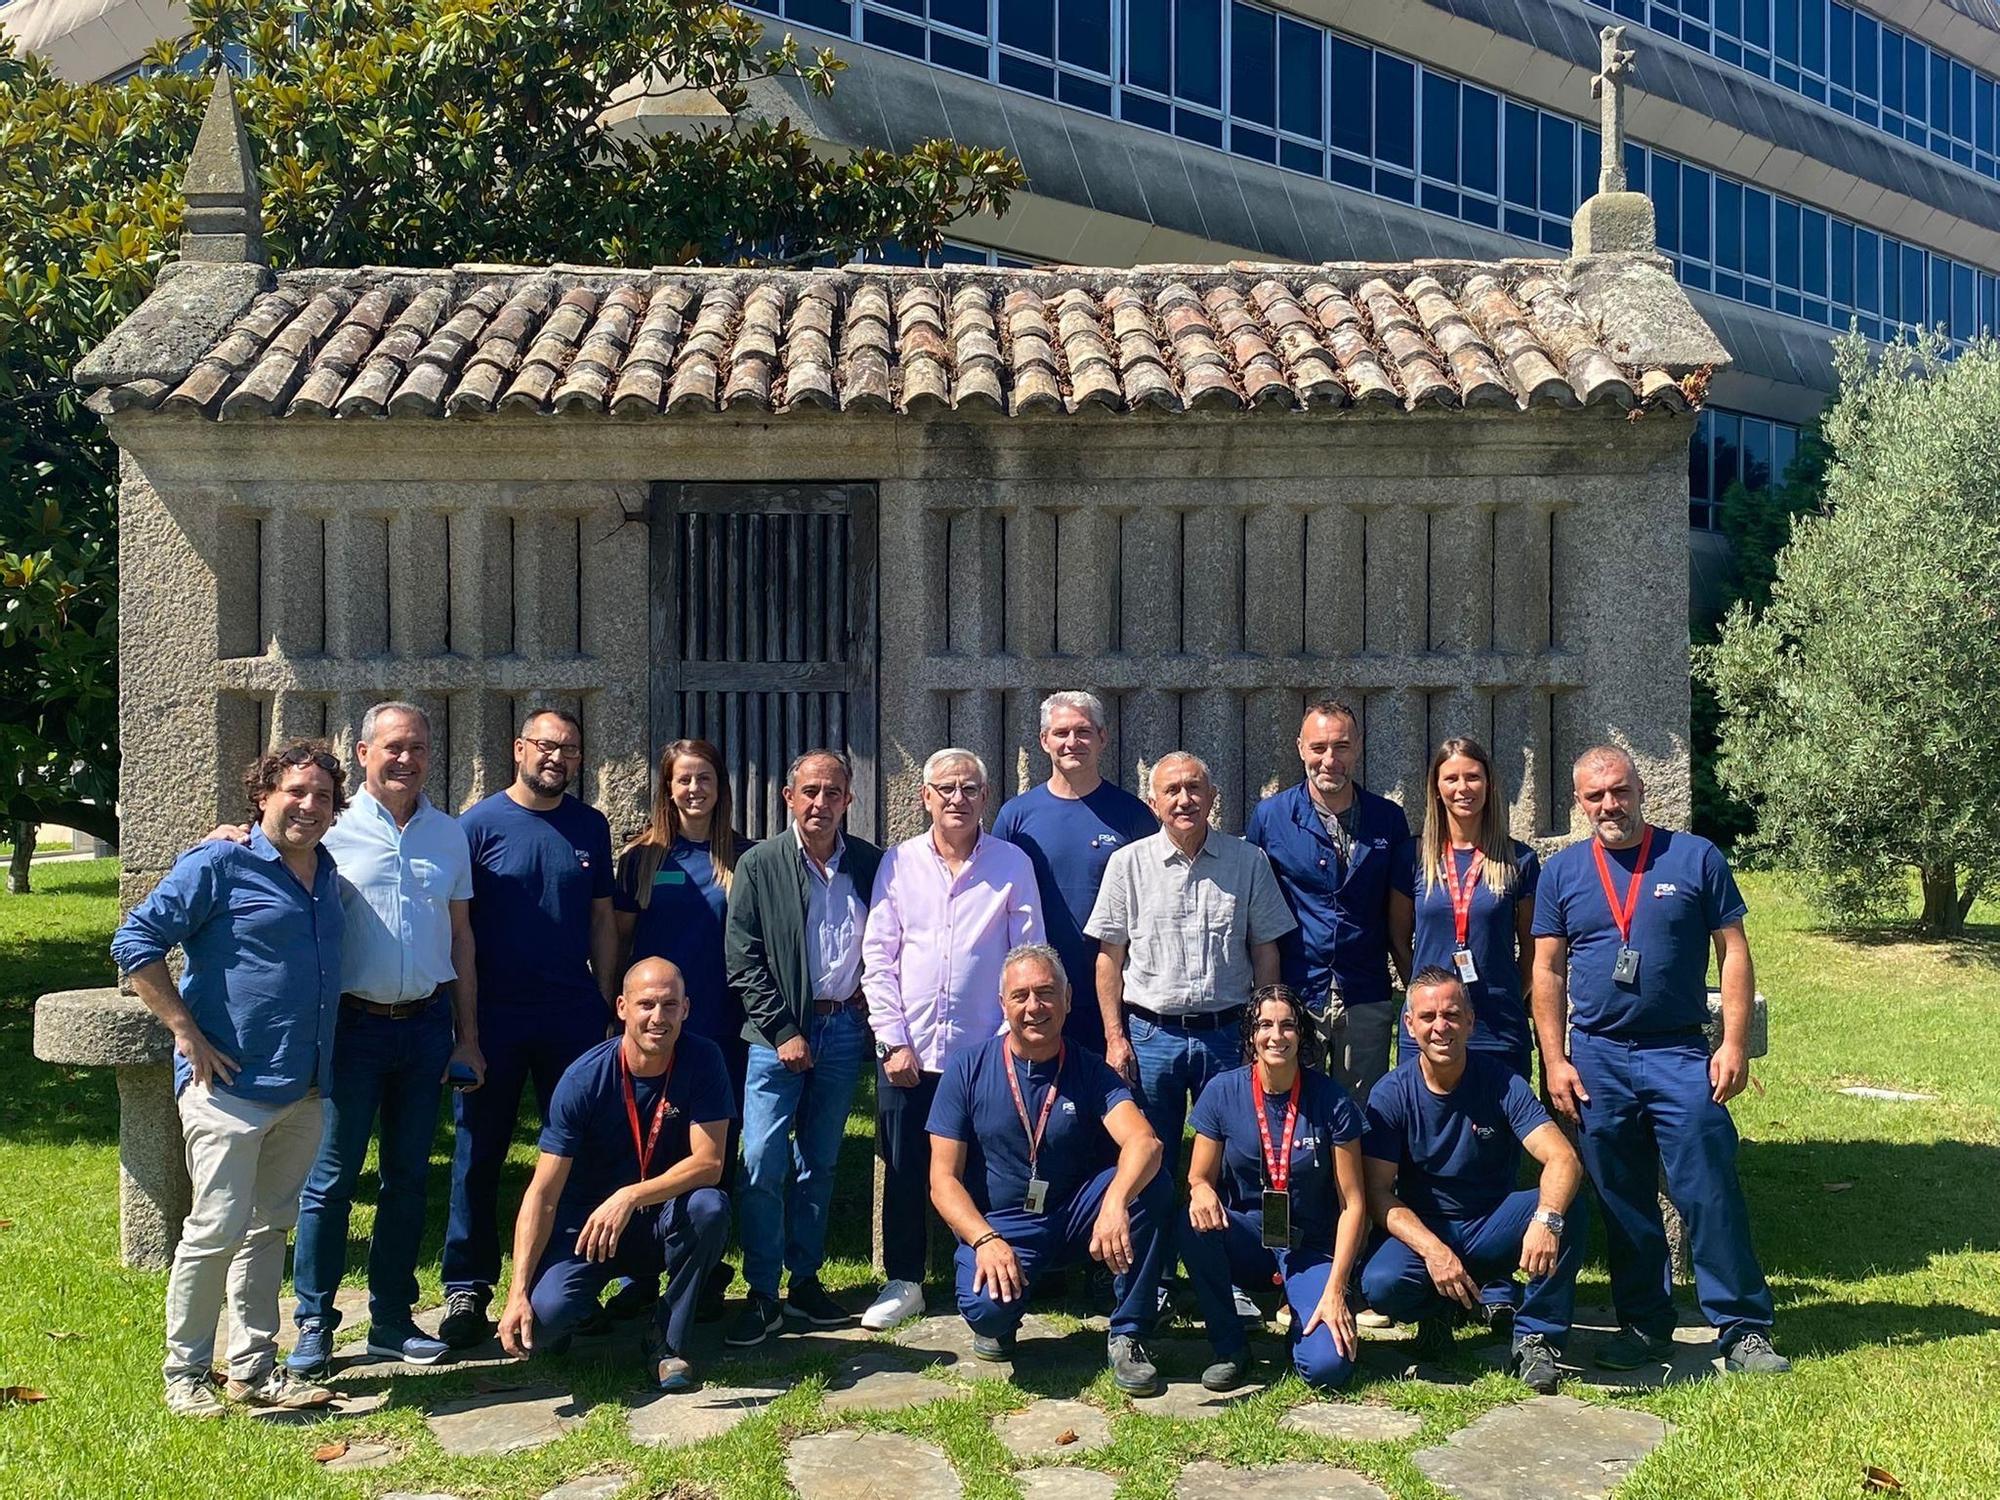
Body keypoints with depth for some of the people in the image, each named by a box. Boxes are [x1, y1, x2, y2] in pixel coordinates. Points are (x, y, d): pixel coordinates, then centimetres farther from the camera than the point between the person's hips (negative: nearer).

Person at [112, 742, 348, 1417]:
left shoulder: (327, 875, 12)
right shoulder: (220, 865, -8)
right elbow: (135, 940, -11)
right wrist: (186, 1033, -14)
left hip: (304, 1089, 7)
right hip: (229, 1084, -7)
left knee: (268, 1231, 14)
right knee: (216, 1230, -3)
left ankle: (254, 1367, 23)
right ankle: (184, 1373, 12)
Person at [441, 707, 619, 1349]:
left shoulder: (591, 827, 8)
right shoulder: (480, 823, -2)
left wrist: (604, 1002, 7)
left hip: (574, 1015, 3)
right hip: (495, 1015, -3)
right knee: (479, 1155, 4)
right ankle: (467, 1290, 13)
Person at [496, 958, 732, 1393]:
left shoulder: (702, 1061, -15)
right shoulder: (584, 1079, -18)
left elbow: (708, 1162, -20)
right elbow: (543, 1194, -18)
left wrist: (629, 1198, -36)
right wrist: (517, 1294, -26)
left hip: (666, 1223, 1)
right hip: (587, 1224, -1)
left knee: (710, 1207, -33)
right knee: (543, 1317, -27)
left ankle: (669, 1344, -10)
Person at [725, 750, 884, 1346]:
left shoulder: (870, 864, 5)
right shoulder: (759, 865, -3)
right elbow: (743, 961, -5)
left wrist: (871, 1003, 0)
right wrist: (784, 1031, -10)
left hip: (845, 1028, 3)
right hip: (780, 1032, -3)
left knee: (820, 1163, 11)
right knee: (763, 1163, -8)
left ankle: (805, 1280, 22)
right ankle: (762, 1296, 1)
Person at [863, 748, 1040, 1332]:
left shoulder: (1013, 864, 2)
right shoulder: (899, 862, 5)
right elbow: (878, 956, 3)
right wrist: (894, 1039, -3)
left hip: (985, 1048, -1)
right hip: (907, 1048, 1)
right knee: (904, 1169, 7)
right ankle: (903, 1283, 21)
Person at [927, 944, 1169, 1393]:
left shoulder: (1089, 1071, -4)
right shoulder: (967, 1069, -5)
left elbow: (1144, 1143, -23)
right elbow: (944, 1179, -7)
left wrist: (1115, 1202, -44)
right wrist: (985, 1241, -25)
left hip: (1075, 1220, 2)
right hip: (999, 1226, -2)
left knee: (1151, 1184, -24)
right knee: (986, 1306, -33)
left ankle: (1127, 1335, -11)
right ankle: (998, 1325, 7)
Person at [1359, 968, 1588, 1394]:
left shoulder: (1500, 1082, -12)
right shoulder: (1392, 1095, -10)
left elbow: (1564, 1159, -23)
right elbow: (1378, 1192, -12)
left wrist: (1546, 1218, -45)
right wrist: (1432, 1249, -29)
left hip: (1492, 1229, 0)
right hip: (1421, 1229, 0)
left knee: (1568, 1208, -28)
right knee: (1381, 1283, -32)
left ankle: (1536, 1337, -11)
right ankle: (1436, 1307, 6)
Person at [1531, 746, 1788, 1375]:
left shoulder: (1695, 858, 1)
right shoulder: (1562, 871, 6)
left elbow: (1733, 952, 1)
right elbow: (1547, 971, 7)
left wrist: (1734, 1044, -6)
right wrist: (1555, 1060, 1)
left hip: (1681, 1053, -2)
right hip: (1597, 1058, 2)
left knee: (1710, 1193, -5)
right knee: (1622, 1203, 9)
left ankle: (1743, 1328, 5)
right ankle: (1644, 1324, 20)